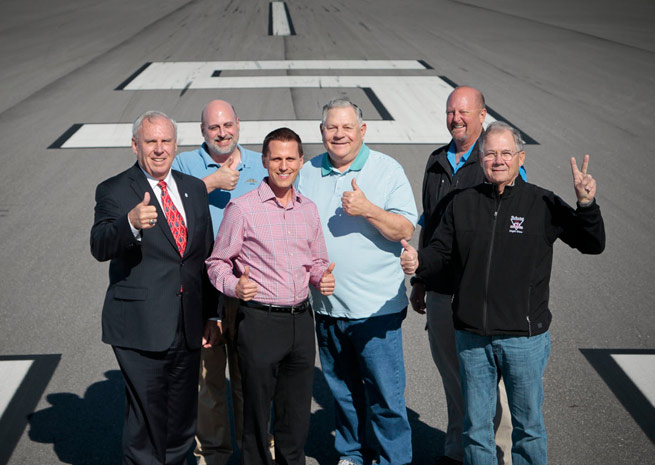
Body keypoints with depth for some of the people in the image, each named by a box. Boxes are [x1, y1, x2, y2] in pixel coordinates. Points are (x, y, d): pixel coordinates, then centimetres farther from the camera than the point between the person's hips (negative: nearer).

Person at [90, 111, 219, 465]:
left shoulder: (195, 189, 11)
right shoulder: (114, 191, -5)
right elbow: (100, 247, -22)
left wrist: (211, 315, 14)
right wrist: (131, 223, -42)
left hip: (189, 328, 5)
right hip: (141, 329, -5)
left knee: (182, 421, 16)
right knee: (146, 422, 2)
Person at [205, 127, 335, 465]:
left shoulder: (309, 209, 10)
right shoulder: (242, 208, -6)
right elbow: (217, 262, -2)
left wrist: (322, 278, -2)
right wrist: (234, 286, -22)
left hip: (301, 320, 5)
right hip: (259, 320, -4)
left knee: (297, 415, 13)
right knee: (256, 412, 5)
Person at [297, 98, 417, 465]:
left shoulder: (388, 170, -4)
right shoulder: (308, 174, 8)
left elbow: (405, 229, -10)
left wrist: (368, 210, -24)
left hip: (376, 308, -4)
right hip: (327, 306, 4)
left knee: (386, 393, -1)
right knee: (341, 388, 16)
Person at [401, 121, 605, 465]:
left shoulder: (542, 204, -2)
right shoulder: (463, 203, 6)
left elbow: (593, 244, 0)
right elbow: (441, 252, 10)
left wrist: (586, 205, -17)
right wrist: (418, 262, -12)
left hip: (525, 337, -2)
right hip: (471, 337, 3)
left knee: (528, 422, 11)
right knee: (476, 424, 13)